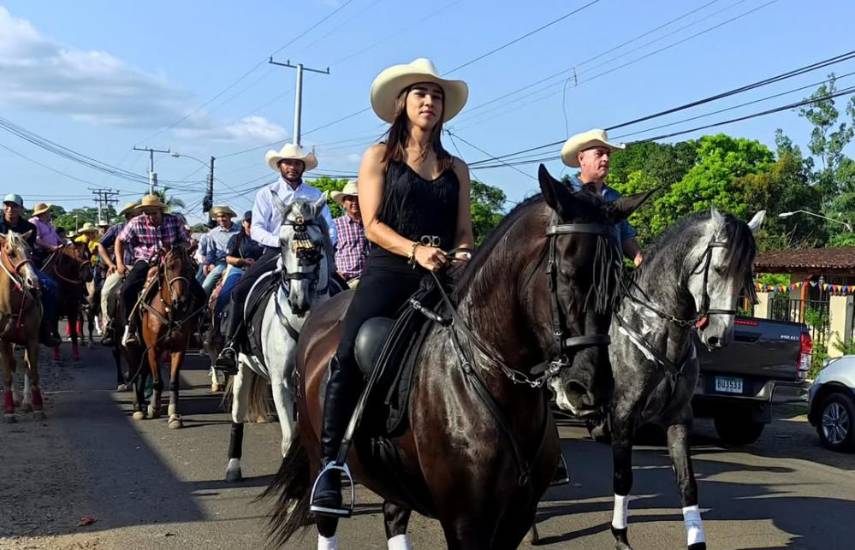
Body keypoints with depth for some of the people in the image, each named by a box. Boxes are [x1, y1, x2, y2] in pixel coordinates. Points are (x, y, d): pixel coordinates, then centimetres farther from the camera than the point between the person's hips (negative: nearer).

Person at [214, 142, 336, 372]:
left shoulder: (315, 195, 13)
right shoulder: (267, 194, 9)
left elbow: (330, 230, 8)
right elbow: (256, 229, 0)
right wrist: (281, 241, -18)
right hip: (275, 252, -1)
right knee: (240, 290, -19)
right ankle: (231, 346, -12)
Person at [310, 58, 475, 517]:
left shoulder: (455, 168, 19)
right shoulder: (379, 157, 10)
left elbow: (464, 230, 14)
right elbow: (373, 225, -1)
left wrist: (461, 254, -10)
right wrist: (415, 250, -18)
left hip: (442, 275, 4)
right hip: (389, 270, -4)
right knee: (349, 354, -24)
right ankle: (329, 464, -16)